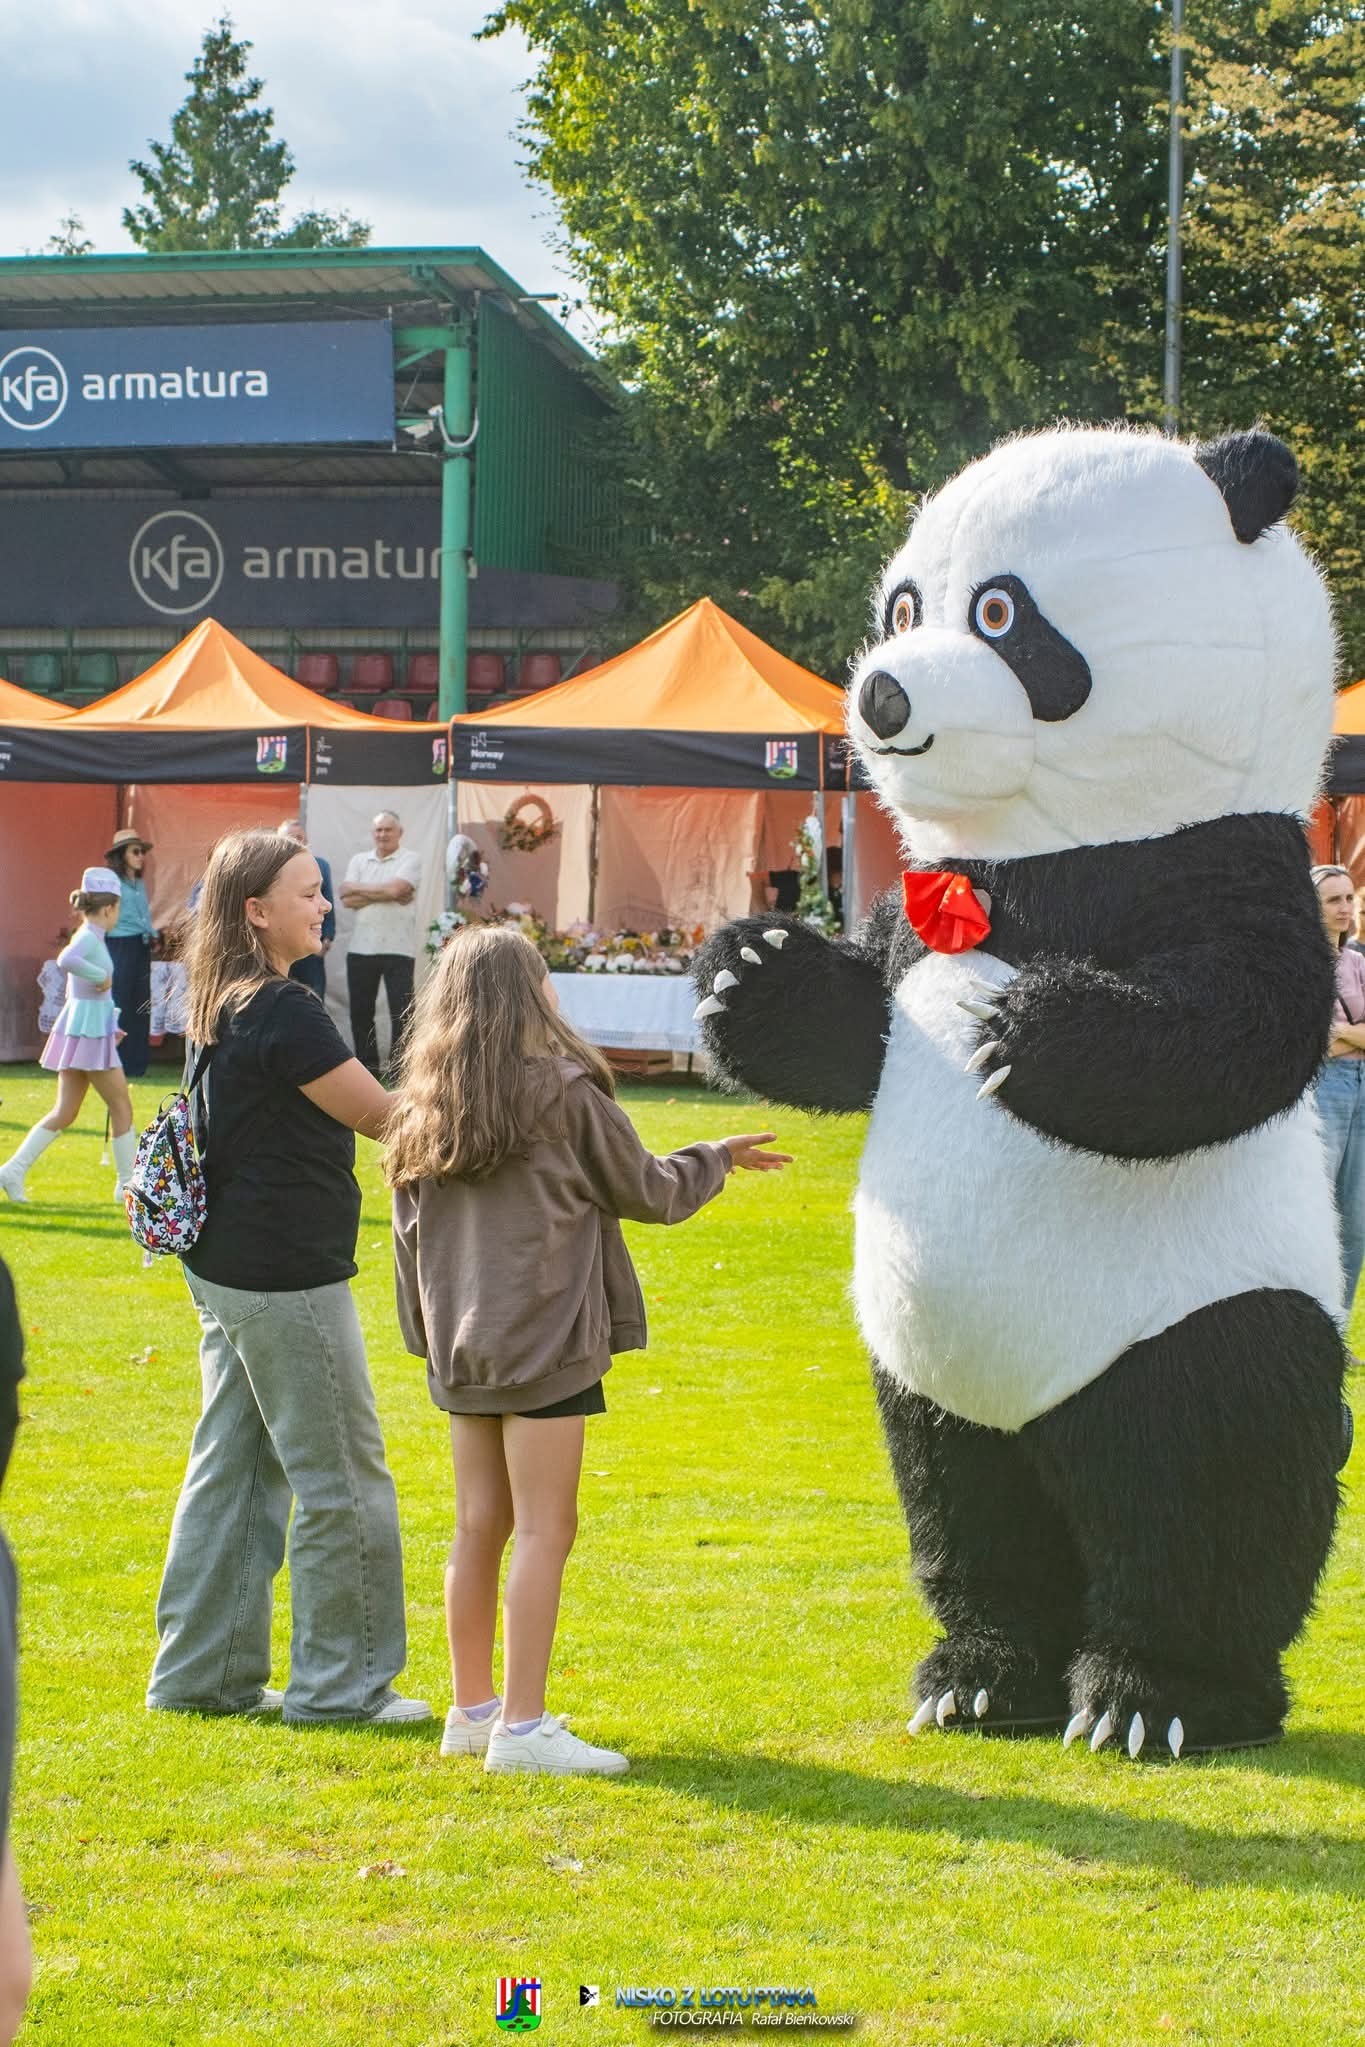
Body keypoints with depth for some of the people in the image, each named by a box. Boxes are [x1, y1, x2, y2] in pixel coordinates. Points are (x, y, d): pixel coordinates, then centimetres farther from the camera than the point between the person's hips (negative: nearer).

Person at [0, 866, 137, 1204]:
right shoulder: (88, 938, -15)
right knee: (121, 1107, 1)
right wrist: (101, 975, -25)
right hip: (89, 1032, -9)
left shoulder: (89, 937, 14)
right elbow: (66, 960, -38)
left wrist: (110, 1025, 19)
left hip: (81, 1029, 9)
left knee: (64, 1113, 10)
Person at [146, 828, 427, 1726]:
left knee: (235, 1469, 14)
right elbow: (383, 1117, -15)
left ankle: (205, 1673, 19)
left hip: (227, 1271, 9)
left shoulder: (222, 1009, 10)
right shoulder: (284, 1013, -19)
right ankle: (342, 1680, 8)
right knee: (342, 1480, 1)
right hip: (287, 1278, -9)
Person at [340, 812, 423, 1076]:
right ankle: (366, 1067, 20)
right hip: (360, 947, 4)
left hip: (398, 948, -4)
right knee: (360, 1011, 9)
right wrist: (386, 895, -10)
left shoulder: (410, 860, 1)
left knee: (402, 1012, -4)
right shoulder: (358, 861, 13)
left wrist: (360, 889, -3)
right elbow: (347, 899, 0)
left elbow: (395, 889, -16)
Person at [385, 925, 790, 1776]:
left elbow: (409, 1231, 11)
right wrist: (717, 1158, 18)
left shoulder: (423, 1108, 7)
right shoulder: (562, 1090, -10)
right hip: (545, 1344, -7)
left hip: (461, 1348, 7)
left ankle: (472, 1709, 21)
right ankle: (523, 1725, -7)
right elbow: (646, 1191, 1)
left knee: (480, 1526, 14)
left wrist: (425, 1333, 19)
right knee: (545, 1529, -5)